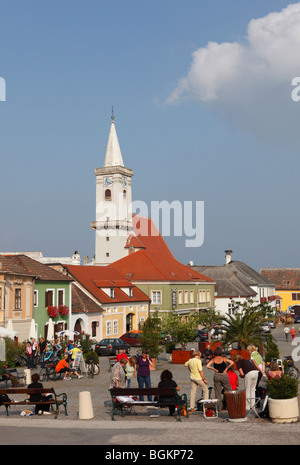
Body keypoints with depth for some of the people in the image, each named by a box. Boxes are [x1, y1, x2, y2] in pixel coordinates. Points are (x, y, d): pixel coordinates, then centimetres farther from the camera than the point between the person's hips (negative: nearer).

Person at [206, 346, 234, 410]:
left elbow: (207, 366, -12)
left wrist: (214, 369, -3)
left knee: (217, 392, 8)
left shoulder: (213, 359, -1)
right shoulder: (224, 358, -4)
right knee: (228, 390, 12)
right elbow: (232, 362, -14)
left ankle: (219, 406, 8)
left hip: (216, 376, 1)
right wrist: (226, 369, -7)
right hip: (224, 376, -1)